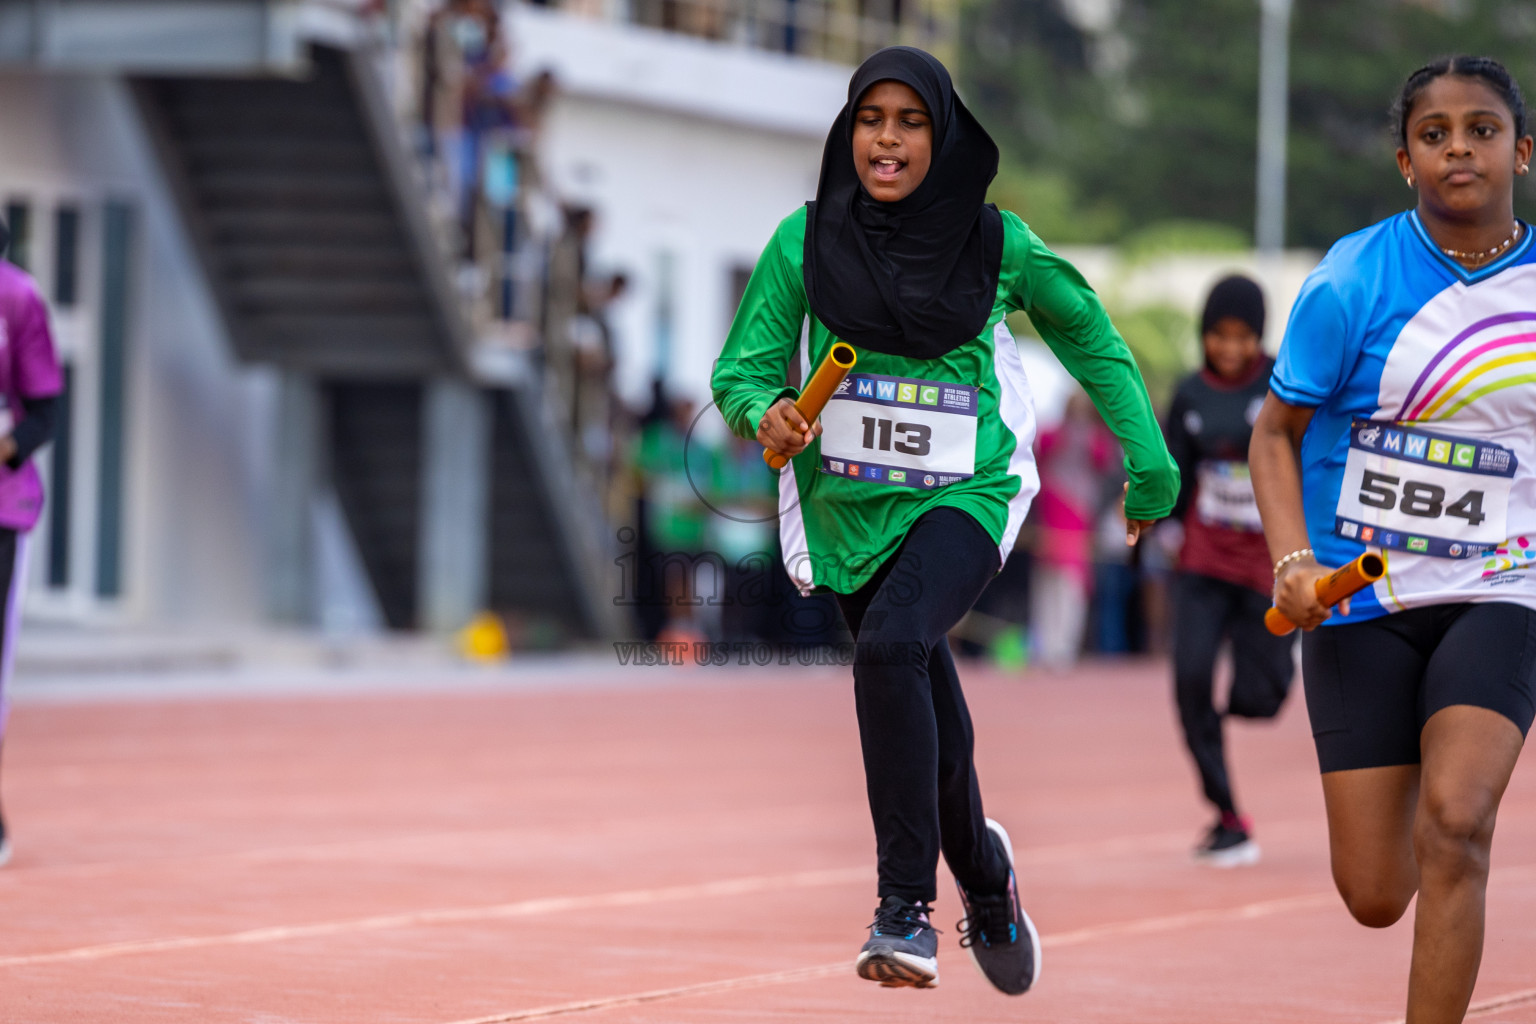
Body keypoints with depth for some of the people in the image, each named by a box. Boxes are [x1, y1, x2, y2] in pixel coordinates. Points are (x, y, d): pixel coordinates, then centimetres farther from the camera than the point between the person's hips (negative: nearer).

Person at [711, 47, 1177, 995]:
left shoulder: (997, 242, -4)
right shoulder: (804, 240, -2)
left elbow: (1092, 340, 10)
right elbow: (745, 366, 1)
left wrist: (1151, 470, 10)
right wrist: (767, 413, -23)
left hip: (965, 498, -3)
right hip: (849, 511, 3)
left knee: (893, 644, -31)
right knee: (930, 720, 13)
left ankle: (908, 910, -29)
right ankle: (983, 876, 44)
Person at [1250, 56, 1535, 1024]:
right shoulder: (1354, 280, -8)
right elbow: (1277, 434, 0)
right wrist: (1295, 563, -14)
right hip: (1363, 599, 0)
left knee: (1452, 823, -24)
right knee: (1375, 897, 2)